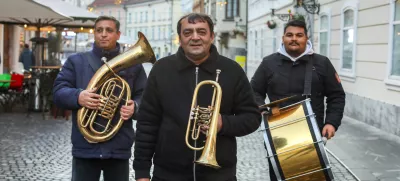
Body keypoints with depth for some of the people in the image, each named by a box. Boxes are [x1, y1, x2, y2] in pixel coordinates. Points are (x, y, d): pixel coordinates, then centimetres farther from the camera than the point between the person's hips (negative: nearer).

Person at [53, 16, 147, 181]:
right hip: (85, 146, -1)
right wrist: (77, 96, -22)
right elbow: (58, 92, 0)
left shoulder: (133, 65, 10)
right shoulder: (76, 61, 8)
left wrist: (134, 107, -17)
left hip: (119, 147, 1)